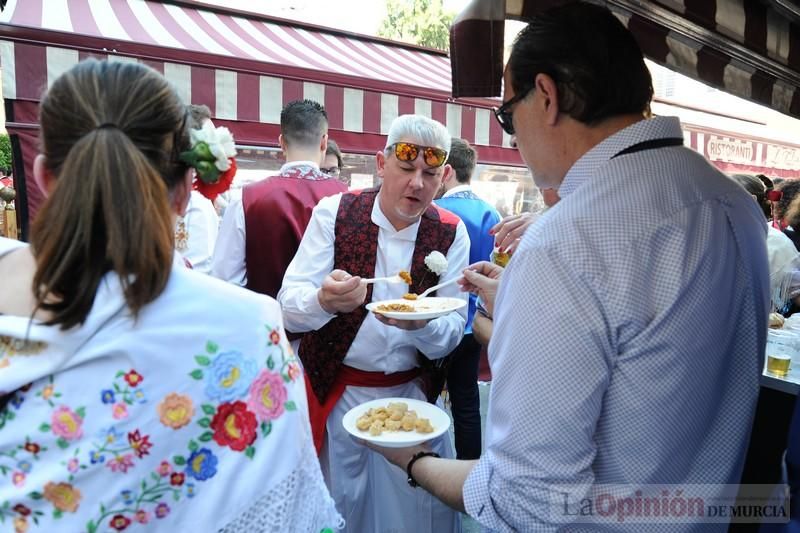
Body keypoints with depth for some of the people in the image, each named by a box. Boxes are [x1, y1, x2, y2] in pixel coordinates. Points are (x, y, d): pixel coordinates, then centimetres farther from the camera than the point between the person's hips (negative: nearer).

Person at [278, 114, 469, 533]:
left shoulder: (450, 233, -4)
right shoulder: (333, 213, -9)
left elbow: (451, 334, -5)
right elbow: (289, 307, -13)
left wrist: (420, 324, -28)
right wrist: (323, 301, -36)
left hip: (412, 396, 2)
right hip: (332, 395, -1)